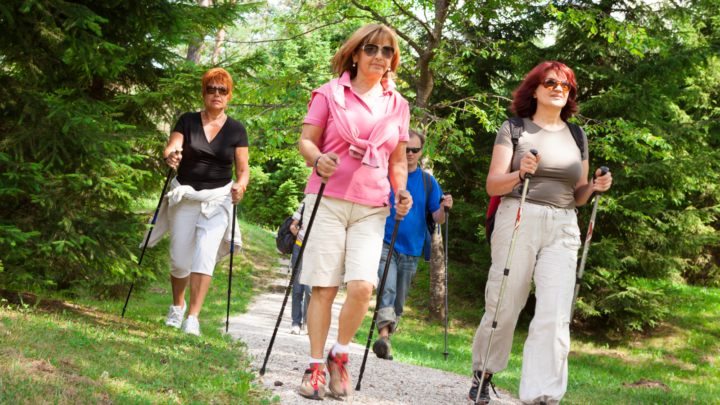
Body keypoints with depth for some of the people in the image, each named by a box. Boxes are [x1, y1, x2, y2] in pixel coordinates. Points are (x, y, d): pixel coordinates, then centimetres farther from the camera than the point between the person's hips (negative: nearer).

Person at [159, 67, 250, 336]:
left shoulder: (236, 130, 3)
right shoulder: (188, 121, 4)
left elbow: (243, 168, 5)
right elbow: (171, 148, -7)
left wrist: (240, 186, -16)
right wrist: (170, 155, -31)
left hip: (218, 198, -1)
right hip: (185, 196, 1)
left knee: (205, 255, -17)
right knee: (180, 260, 3)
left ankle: (193, 318, -16)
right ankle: (177, 306, 31)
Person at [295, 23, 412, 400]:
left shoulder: (397, 104, 15)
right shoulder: (330, 93, 6)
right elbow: (306, 140, 4)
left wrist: (402, 191, 3)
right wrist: (318, 161, -17)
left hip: (371, 208, 2)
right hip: (328, 200, -2)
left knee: (362, 287, -13)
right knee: (323, 288, -3)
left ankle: (339, 355, 9)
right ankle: (315, 366, 10)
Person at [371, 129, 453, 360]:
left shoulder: (428, 182, 8)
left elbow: (438, 220, 5)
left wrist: (443, 209, -16)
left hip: (411, 251, 3)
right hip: (385, 244, -3)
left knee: (398, 302, 8)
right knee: (387, 288, -24)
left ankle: (385, 342, 19)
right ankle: (384, 335, -32)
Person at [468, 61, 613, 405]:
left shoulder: (577, 137, 19)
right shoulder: (513, 129, 7)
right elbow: (492, 185, 0)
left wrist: (595, 187, 0)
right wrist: (521, 173, -19)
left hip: (562, 228, 3)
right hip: (518, 219, -3)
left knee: (555, 314, -12)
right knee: (503, 308, -1)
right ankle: (482, 374, 24)